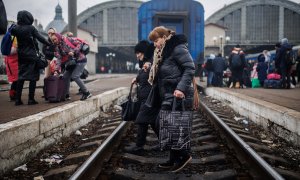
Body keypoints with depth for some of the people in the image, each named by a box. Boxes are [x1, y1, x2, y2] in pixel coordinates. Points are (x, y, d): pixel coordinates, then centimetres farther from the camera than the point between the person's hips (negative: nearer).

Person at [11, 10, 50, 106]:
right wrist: (50, 44, -2)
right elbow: (40, 38, -10)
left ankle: (18, 99, 6)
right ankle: (31, 99, -2)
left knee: (20, 77, 9)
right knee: (33, 77, 1)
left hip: (21, 56, 5)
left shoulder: (16, 29, 1)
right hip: (32, 55, -4)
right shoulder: (31, 28, -9)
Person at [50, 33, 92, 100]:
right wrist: (56, 70, -15)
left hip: (80, 60, -7)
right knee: (66, 76, 2)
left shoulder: (68, 39, -10)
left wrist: (74, 52, -24)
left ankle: (86, 93, -5)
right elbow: (59, 59, -3)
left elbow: (79, 44, -12)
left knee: (75, 76, -15)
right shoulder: (57, 48, 7)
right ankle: (66, 95, 15)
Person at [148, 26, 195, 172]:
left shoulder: (177, 48, -11)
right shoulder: (163, 52, 17)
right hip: (167, 96, 9)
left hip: (177, 96, -9)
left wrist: (181, 88, -26)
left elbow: (190, 68, -18)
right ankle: (174, 160, 21)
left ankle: (184, 155, 5)